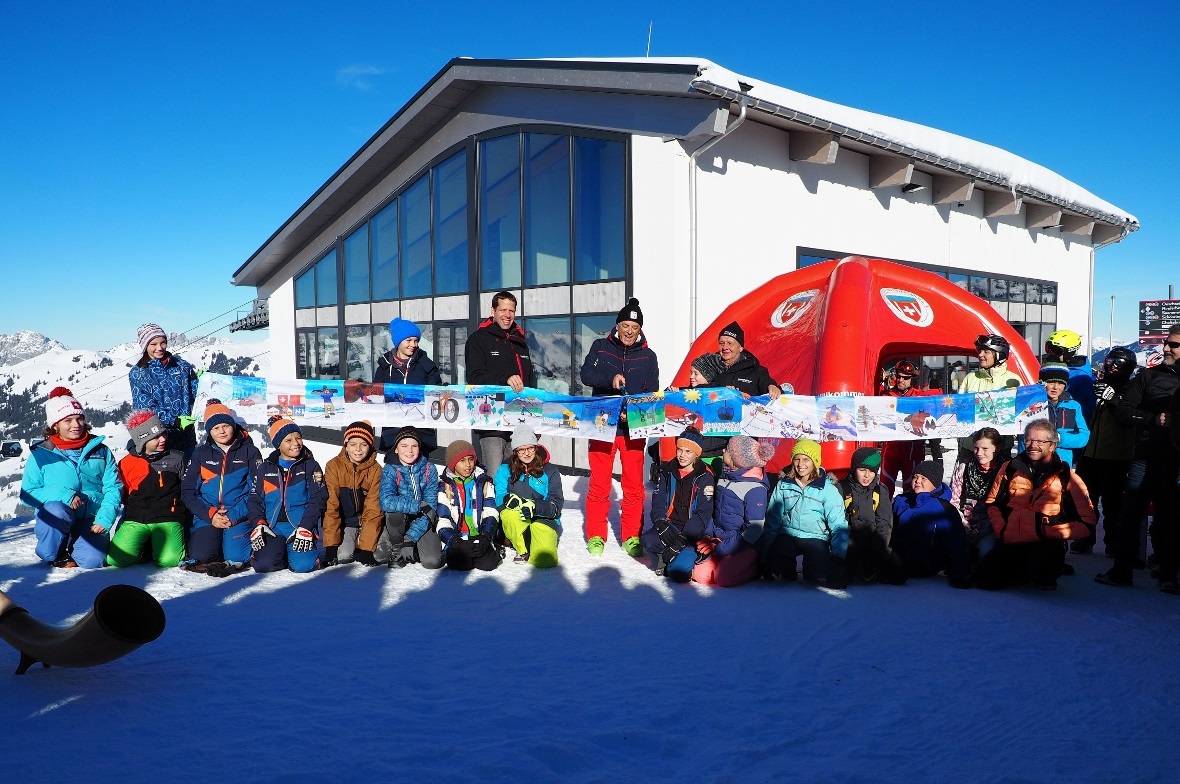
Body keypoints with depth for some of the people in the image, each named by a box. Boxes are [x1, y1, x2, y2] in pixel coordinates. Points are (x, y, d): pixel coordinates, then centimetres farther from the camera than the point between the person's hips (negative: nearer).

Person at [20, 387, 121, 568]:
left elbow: (114, 488, 1)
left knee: (92, 560, -23)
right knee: (56, 511, -35)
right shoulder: (40, 454, 1)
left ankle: (73, 546, 16)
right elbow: (27, 493, -4)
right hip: (56, 519, -1)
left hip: (92, 519, 1)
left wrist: (104, 519, -14)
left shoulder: (100, 450, 5)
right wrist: (63, 495, -21)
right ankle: (53, 556, -6)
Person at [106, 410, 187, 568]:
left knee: (169, 560, -25)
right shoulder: (127, 463, 9)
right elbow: (122, 496, 19)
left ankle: (157, 545, 9)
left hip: (167, 519, -1)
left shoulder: (176, 458, 7)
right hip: (135, 520, 2)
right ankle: (145, 548, 8)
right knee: (116, 559, -22)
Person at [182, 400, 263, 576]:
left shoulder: (250, 452, 2)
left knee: (236, 556, -24)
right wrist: (210, 515, -10)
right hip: (207, 515, 3)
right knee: (199, 556, -20)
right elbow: (187, 491, 5)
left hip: (240, 517, -2)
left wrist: (234, 515, -16)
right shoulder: (200, 454, 9)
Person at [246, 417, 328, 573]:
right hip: (272, 528, 2)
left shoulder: (311, 466, 5)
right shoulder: (264, 468, 12)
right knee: (264, 564, -22)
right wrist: (258, 524, -8)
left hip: (302, 527, -2)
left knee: (302, 565, -25)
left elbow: (318, 499, -3)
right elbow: (254, 500, 11)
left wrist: (305, 527, -15)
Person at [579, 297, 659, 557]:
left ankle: (631, 537, 13)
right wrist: (611, 378, -24)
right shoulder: (600, 347, 7)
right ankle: (596, 536, 13)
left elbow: (652, 394, 2)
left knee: (634, 485, 3)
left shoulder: (648, 356, 7)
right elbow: (586, 374, -7)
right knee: (599, 483, 2)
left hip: (634, 428, 1)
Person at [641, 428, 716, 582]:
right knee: (648, 541, -31)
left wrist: (682, 540, -21)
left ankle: (688, 554, 12)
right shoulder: (667, 471, 5)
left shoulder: (705, 477, -8)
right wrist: (662, 525, -20)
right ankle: (666, 557, 3)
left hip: (692, 531, -3)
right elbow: (658, 503, 2)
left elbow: (703, 514, -12)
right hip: (670, 524, 3)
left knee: (677, 572, -23)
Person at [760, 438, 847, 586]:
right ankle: (789, 568, 9)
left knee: (820, 576, -27)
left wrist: (838, 556, -17)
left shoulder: (827, 488, -4)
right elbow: (772, 520, 6)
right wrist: (765, 556, 2)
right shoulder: (783, 484, 3)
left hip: (816, 537, -1)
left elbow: (838, 524, -6)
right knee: (775, 572, -25)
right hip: (787, 535, 2)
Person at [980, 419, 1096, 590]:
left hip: (1046, 544, -3)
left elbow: (1087, 522, -2)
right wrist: (1002, 530, 2)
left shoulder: (1067, 478, 1)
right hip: (1010, 543, 4)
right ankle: (1028, 571, 18)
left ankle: (1045, 576, 5)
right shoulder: (1010, 468, 8)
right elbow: (992, 503, 19)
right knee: (985, 578, -12)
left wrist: (1051, 532, -14)